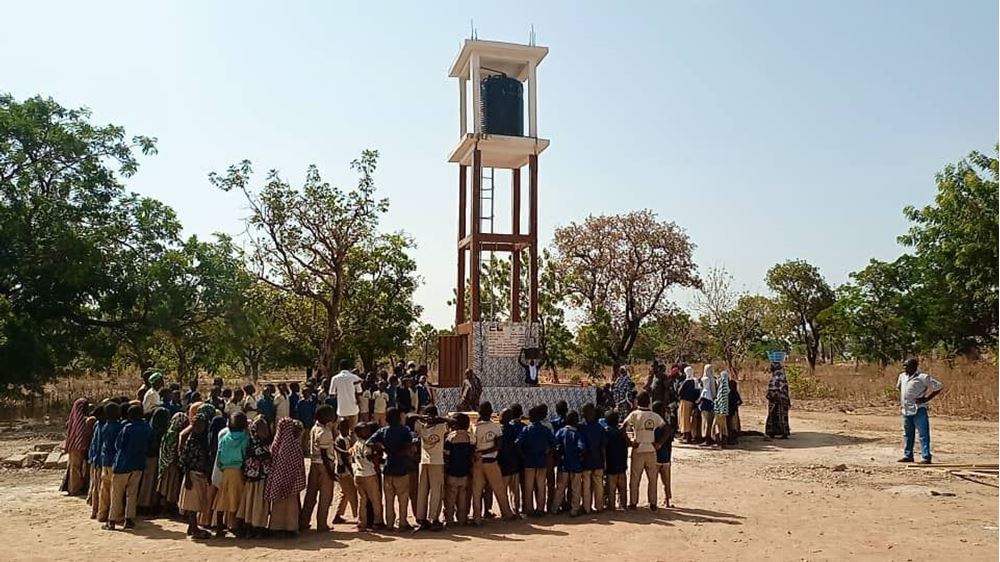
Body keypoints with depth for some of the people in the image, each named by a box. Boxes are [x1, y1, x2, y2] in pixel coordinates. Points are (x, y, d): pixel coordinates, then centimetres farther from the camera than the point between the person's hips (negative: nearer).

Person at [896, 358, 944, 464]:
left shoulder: (923, 377, -10)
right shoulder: (902, 376, 12)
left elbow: (939, 386, -9)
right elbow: (899, 387, 31)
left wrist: (927, 398, -11)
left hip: (919, 410, -7)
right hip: (906, 410, 7)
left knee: (923, 434, -4)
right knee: (907, 434, 14)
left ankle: (926, 457, -1)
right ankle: (908, 455, 23)